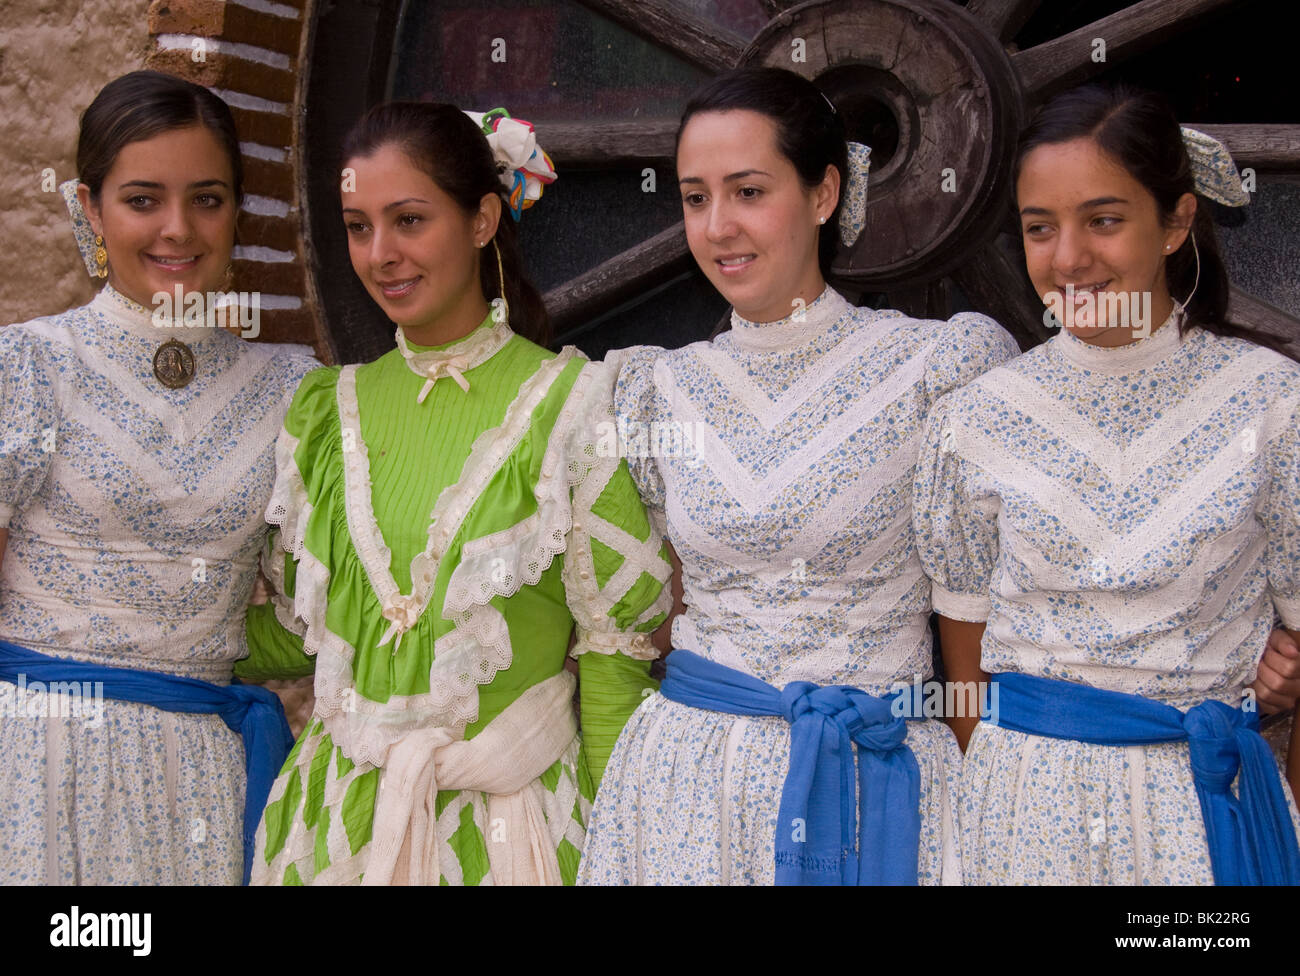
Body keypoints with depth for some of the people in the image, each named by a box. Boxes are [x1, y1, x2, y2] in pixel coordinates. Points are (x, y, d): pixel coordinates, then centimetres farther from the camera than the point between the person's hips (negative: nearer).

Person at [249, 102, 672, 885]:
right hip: (342, 812, 4)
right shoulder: (328, 407, 3)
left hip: (511, 815, -4)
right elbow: (300, 622, 12)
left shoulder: (573, 404, -11)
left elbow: (613, 648, -11)